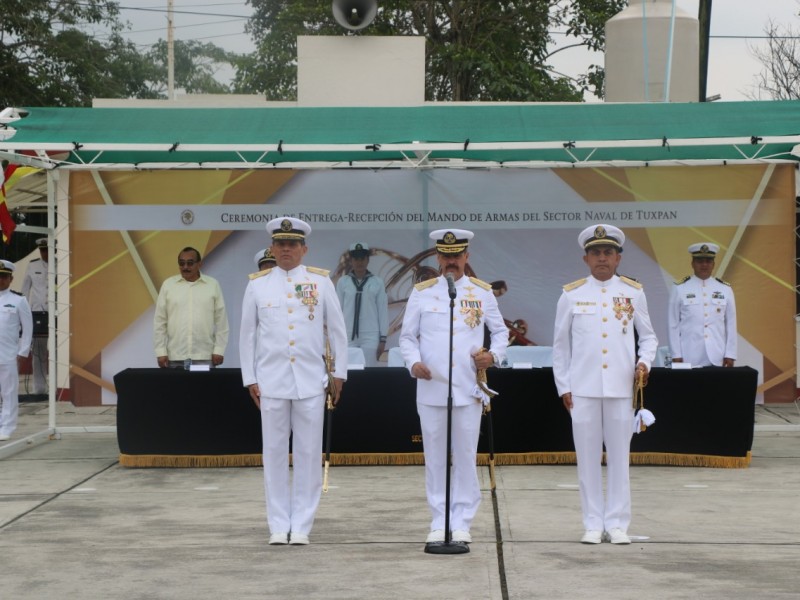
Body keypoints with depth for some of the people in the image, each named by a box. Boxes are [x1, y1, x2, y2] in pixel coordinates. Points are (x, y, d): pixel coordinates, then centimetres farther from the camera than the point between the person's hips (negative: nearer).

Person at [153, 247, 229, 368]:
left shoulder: (213, 285, 4)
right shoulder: (168, 285, 5)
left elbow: (221, 320, 5)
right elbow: (160, 321, 6)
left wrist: (219, 350, -1)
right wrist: (161, 352, 0)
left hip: (205, 357, 0)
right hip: (175, 357, 1)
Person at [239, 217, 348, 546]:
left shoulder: (321, 281, 3)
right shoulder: (257, 284, 5)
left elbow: (337, 329, 7)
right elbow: (247, 334, 8)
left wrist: (339, 372, 5)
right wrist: (249, 379, 5)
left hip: (311, 381, 0)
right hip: (271, 380, 0)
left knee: (308, 454, 2)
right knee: (274, 453, 3)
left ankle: (301, 525, 9)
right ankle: (279, 525, 11)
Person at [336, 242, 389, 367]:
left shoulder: (377, 282, 3)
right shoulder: (342, 282, 4)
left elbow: (383, 311, 4)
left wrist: (383, 338, 2)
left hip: (370, 336, -1)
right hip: (348, 336, 1)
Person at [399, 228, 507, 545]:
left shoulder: (482, 292, 8)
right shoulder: (421, 292, 6)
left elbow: (501, 330, 16)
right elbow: (407, 336, 9)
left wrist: (494, 355, -4)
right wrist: (414, 362, -10)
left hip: (469, 389, 0)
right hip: (431, 389, 0)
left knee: (466, 458, 1)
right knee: (435, 459, 4)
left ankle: (461, 523, 8)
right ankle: (439, 523, 11)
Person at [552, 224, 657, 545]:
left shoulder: (633, 293, 7)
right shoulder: (572, 295, 5)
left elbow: (648, 335, 14)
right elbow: (560, 344, 9)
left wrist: (644, 362, -6)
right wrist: (563, 386, 4)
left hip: (621, 387, 0)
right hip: (583, 389, 0)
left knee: (619, 456, 3)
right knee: (587, 457, 2)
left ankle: (617, 524, 10)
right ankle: (593, 524, 9)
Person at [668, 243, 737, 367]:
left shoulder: (725, 290, 7)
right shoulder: (680, 289, 1)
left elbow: (731, 324, 8)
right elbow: (673, 325, 1)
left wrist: (730, 355, 2)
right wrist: (676, 355, -3)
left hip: (717, 358, 2)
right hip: (689, 358, -2)